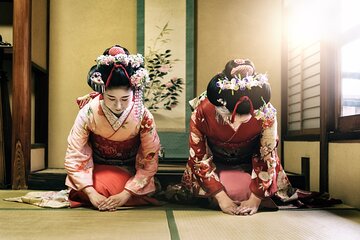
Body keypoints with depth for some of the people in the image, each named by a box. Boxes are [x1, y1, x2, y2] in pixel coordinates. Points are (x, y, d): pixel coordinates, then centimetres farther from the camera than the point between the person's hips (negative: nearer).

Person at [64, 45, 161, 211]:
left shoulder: (143, 117, -26)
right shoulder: (88, 113, -25)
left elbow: (149, 162, -18)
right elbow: (74, 157, -20)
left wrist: (126, 194, -27)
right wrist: (91, 193, -30)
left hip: (129, 173, 0)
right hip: (96, 170, 0)